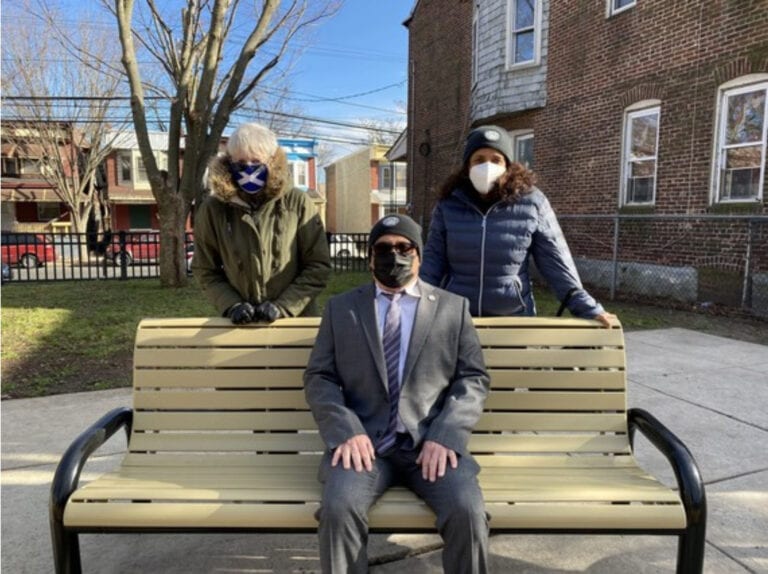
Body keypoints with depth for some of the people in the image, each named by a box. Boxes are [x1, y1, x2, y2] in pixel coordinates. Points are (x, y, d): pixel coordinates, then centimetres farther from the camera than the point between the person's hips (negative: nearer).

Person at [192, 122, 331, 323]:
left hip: (296, 320, -1)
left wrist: (283, 307, -13)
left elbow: (318, 267, -5)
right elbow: (204, 269, 5)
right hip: (239, 324, 2)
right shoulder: (212, 209, -3)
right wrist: (231, 305, -9)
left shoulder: (297, 203, -8)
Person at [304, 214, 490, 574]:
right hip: (364, 441, 0)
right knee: (338, 509, -27)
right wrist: (346, 430, -11)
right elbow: (318, 378, 7)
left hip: (431, 442, 0)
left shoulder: (453, 307, 11)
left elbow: (474, 379, 6)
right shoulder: (340, 308, 13)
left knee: (468, 511, -25)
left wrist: (446, 435, -11)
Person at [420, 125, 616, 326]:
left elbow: (556, 262, -2)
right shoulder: (449, 204, -2)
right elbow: (433, 260, 2)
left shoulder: (532, 202, -6)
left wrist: (588, 308, -5)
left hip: (513, 317, -1)